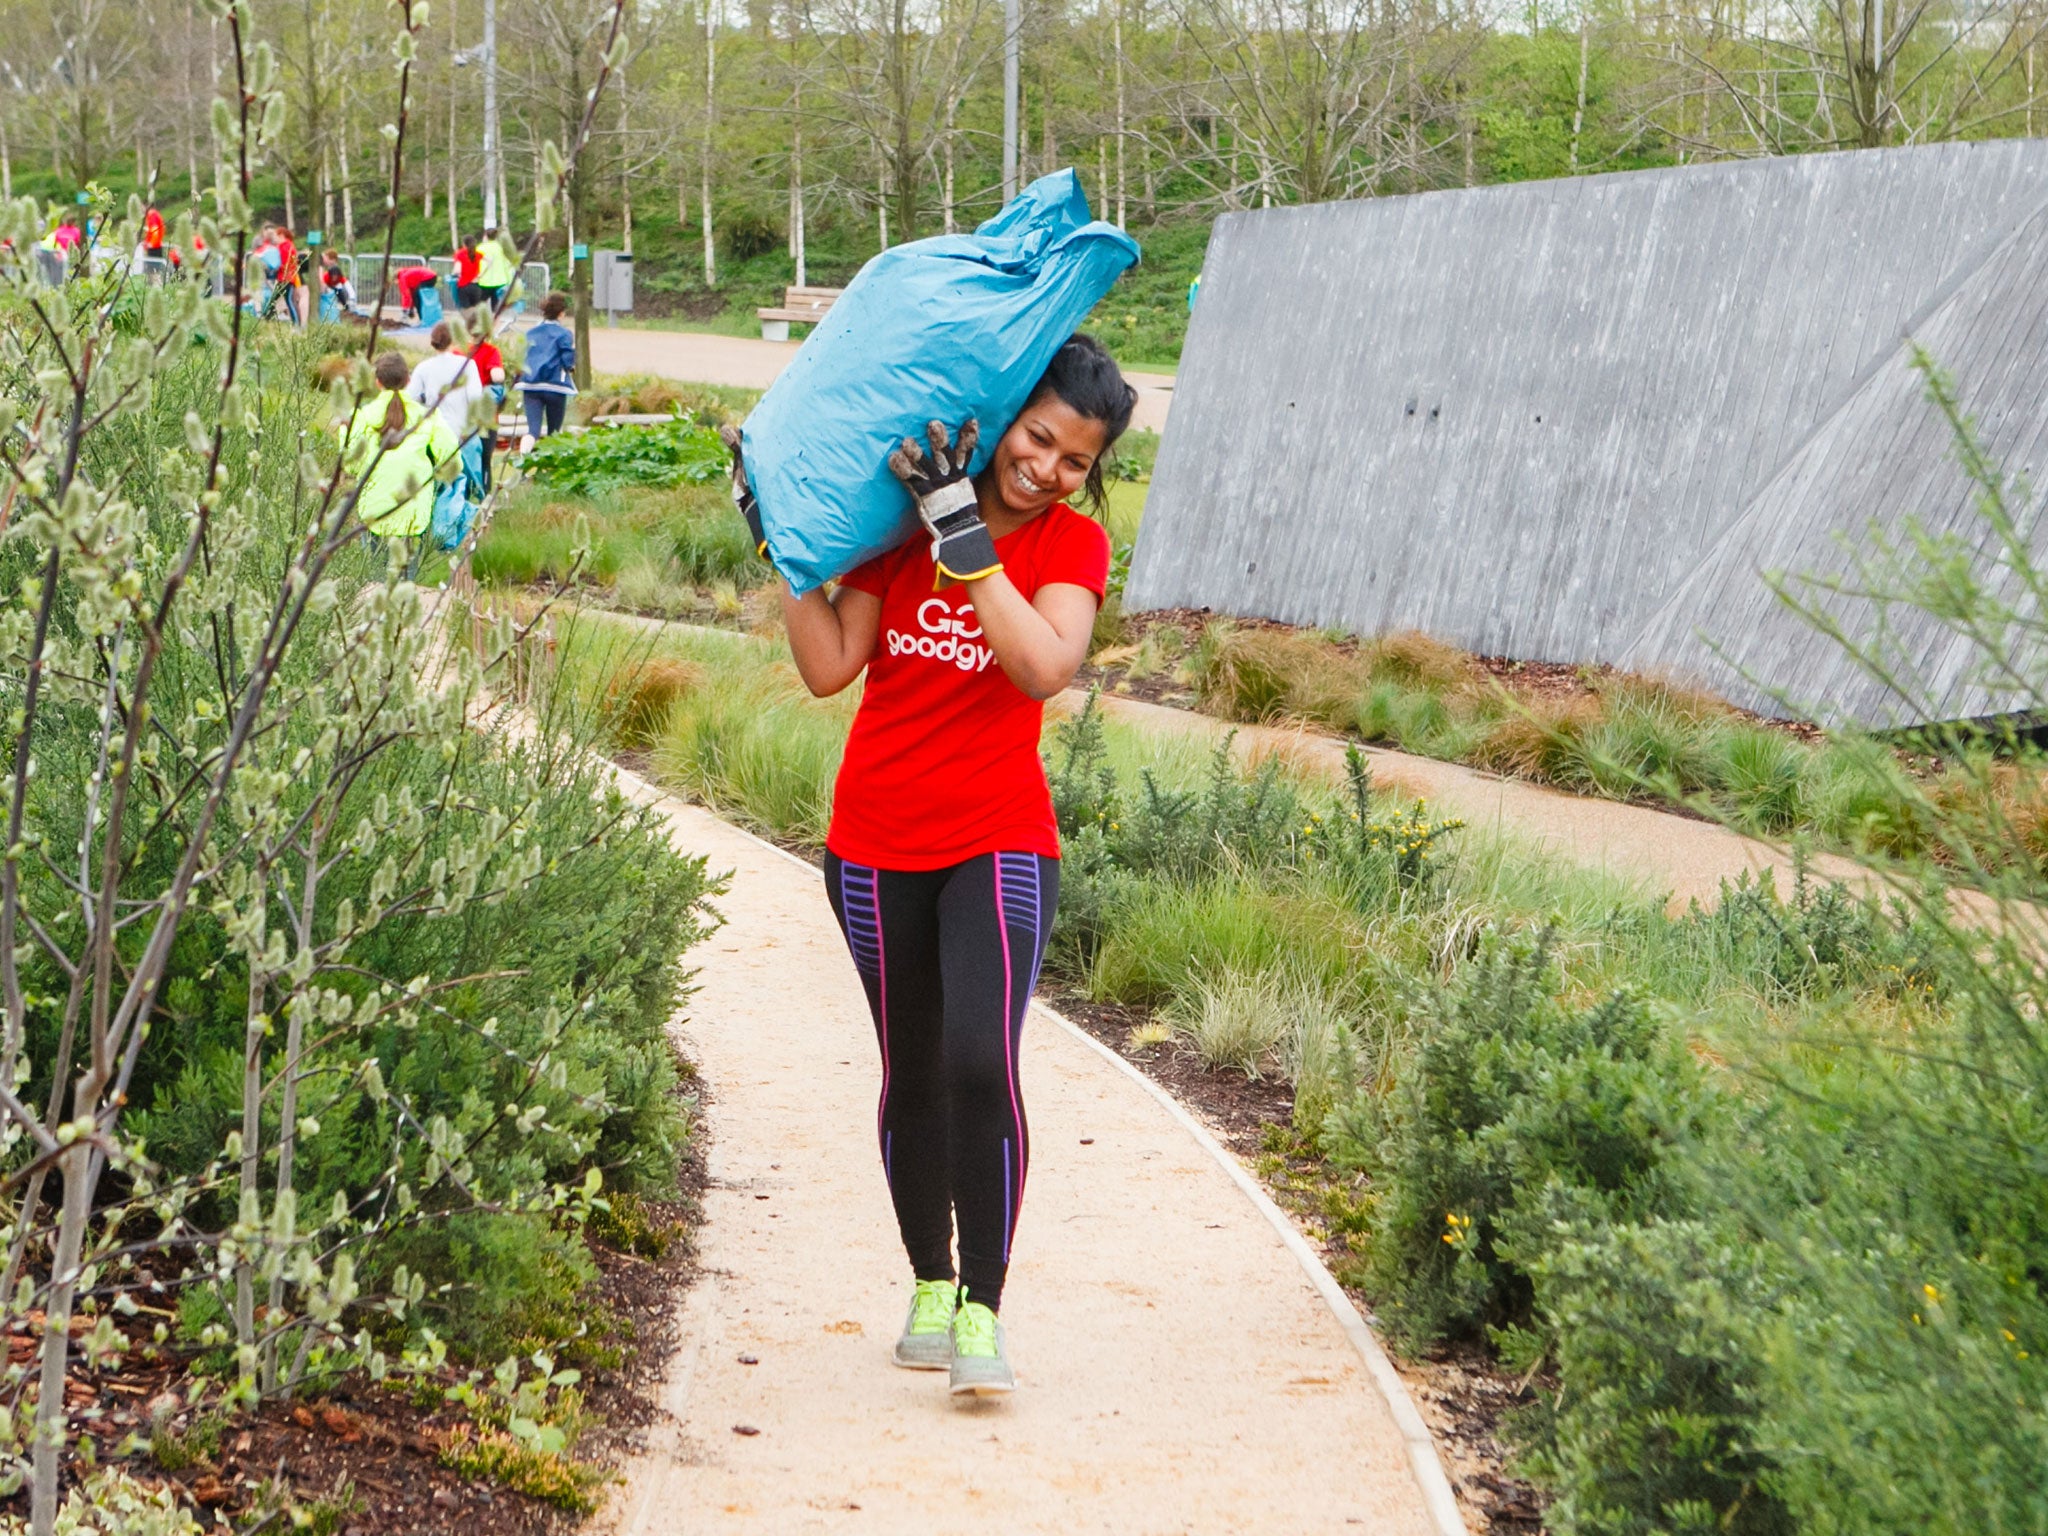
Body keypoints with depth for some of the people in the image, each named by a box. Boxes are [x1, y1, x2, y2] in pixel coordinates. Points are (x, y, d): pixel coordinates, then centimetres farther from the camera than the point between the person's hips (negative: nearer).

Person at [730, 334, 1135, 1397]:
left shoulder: (1072, 545, -2)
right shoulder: (903, 517, 2)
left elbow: (1043, 668, -22)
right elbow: (829, 668, -3)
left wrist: (962, 535, -24)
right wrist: (781, 542, -9)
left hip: (997, 845, -3)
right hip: (876, 847, 3)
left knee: (979, 1064, -17)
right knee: (911, 1075, 10)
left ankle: (982, 1312, -9)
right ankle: (930, 1289, 25)